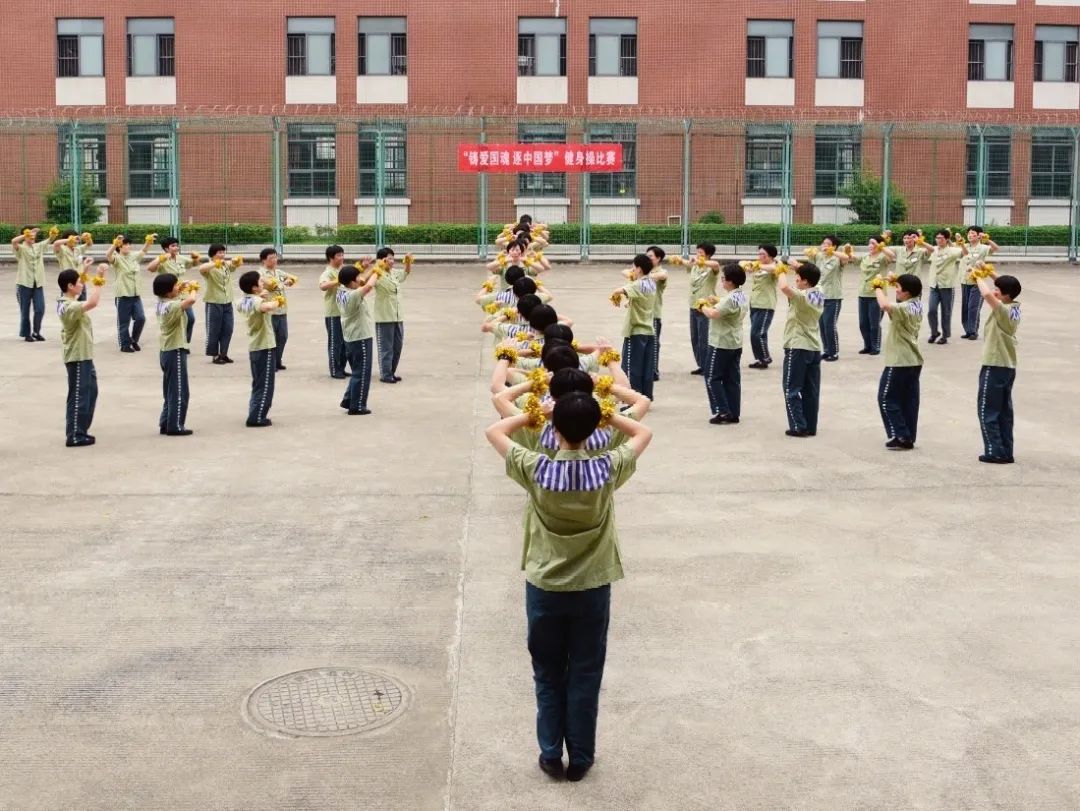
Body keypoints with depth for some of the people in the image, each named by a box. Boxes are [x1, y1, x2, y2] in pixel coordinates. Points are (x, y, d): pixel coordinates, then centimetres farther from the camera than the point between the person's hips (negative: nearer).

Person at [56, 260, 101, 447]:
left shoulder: (65, 301, 6)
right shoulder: (69, 307, -23)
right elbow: (92, 302, -39)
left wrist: (84, 271, 18)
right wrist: (99, 278, -33)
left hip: (84, 355, 10)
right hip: (78, 357, -10)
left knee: (90, 393, 19)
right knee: (78, 397, -3)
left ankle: (80, 431, 27)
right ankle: (74, 436, 3)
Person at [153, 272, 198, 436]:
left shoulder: (161, 304, 5)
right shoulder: (172, 306, -21)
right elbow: (191, 300, -37)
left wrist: (184, 289, 11)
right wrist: (192, 289, -16)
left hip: (166, 351, 9)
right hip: (176, 351, -9)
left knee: (170, 391, 16)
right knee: (180, 392, -1)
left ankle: (165, 424, 20)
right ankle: (175, 426, 3)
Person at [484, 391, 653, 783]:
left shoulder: (535, 469, -16)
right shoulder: (608, 469, -14)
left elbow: (494, 431, -1)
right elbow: (644, 433, 4)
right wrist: (606, 415, 3)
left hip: (544, 588, 0)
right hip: (592, 588, 0)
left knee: (548, 676, 15)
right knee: (585, 677, 13)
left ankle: (551, 756, 22)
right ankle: (580, 759, 21)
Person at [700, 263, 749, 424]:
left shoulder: (730, 298, -22)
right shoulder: (743, 297, 8)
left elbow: (713, 314, -25)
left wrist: (704, 307, -6)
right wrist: (716, 303, 5)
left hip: (721, 345, -9)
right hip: (736, 344, 9)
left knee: (712, 378, 1)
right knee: (732, 379, 11)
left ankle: (722, 412, -2)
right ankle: (734, 413, 12)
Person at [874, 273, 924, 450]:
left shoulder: (904, 308, -21)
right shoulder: (916, 305, 6)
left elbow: (885, 305, -39)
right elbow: (891, 305, 23)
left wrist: (878, 288, -23)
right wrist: (883, 288, 12)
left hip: (899, 362, -9)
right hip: (913, 361, 9)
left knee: (887, 399, 0)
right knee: (909, 401, 11)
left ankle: (901, 437, -2)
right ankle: (909, 438, 14)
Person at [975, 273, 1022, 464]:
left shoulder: (1003, 310, -19)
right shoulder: (1015, 308, 5)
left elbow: (987, 294, -36)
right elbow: (1005, 286, 24)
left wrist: (979, 278, -19)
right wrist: (989, 275, 11)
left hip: (994, 367, -9)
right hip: (1009, 367, 9)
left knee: (987, 412, 0)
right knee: (1004, 412, 11)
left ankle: (995, 452, -1)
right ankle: (1006, 453, 14)